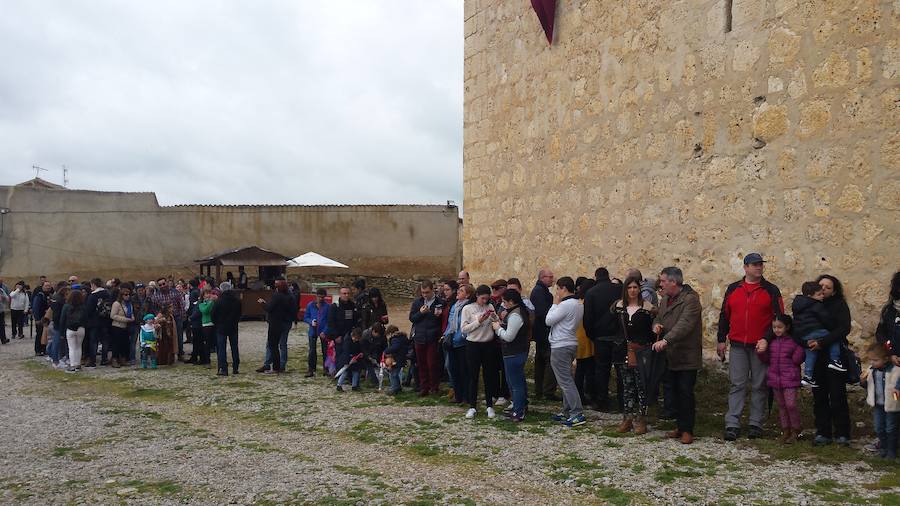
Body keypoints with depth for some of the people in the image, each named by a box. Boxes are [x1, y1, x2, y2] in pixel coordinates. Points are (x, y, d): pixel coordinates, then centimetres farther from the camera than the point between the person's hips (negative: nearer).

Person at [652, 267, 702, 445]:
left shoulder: (690, 299, -15)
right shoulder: (665, 299, 13)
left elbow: (684, 324, -27)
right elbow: (658, 317, 24)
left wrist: (666, 340, -36)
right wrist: (656, 325, -1)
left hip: (687, 355, -8)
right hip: (672, 356, 8)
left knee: (685, 393, -6)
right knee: (677, 393, 13)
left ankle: (687, 430, 2)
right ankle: (680, 427, 21)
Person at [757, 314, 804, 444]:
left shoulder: (794, 342, -5)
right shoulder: (772, 342, 8)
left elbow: (797, 360, -6)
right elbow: (767, 359, 11)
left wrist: (800, 348, -20)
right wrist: (761, 352, -7)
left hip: (790, 379, -5)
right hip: (775, 378, 5)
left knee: (791, 404, -9)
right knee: (781, 405, 11)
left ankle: (795, 431, 6)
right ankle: (785, 430, 19)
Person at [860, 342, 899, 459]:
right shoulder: (870, 370, -3)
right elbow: (866, 386, 8)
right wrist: (863, 380, -13)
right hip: (877, 405, 5)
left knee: (891, 429, 9)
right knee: (879, 428, 16)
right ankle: (883, 447, 34)